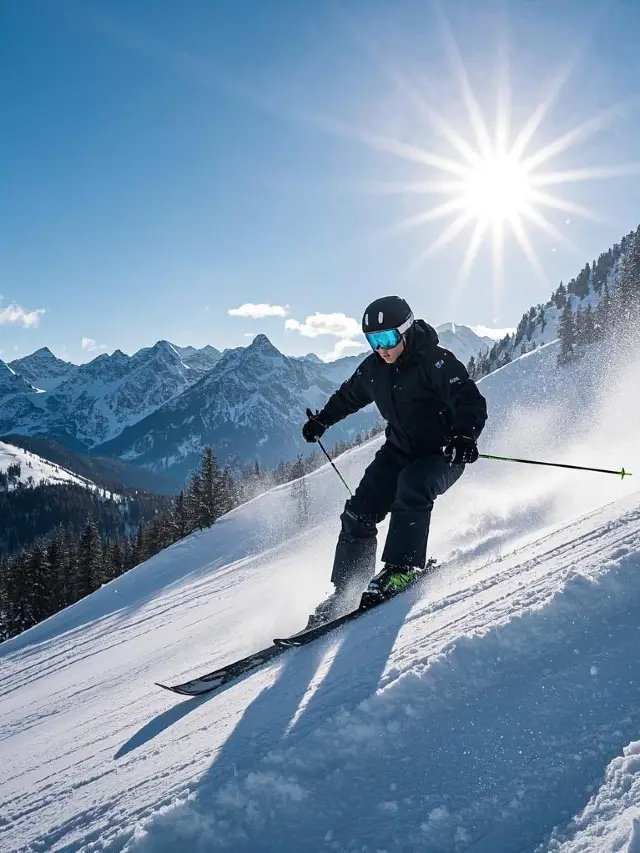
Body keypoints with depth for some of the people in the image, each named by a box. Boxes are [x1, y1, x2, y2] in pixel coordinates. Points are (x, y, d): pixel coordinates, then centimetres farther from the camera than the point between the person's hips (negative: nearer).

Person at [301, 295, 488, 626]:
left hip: (443, 452, -6)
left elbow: (471, 401, -30)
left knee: (412, 484, -37)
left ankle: (402, 568, -30)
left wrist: (465, 435, -49)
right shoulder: (373, 369, -1)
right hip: (399, 450, 6)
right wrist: (322, 419, 31)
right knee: (359, 512, -7)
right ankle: (347, 589, 1)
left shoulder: (435, 361, -20)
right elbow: (349, 395, 21)